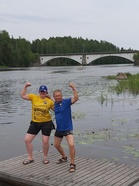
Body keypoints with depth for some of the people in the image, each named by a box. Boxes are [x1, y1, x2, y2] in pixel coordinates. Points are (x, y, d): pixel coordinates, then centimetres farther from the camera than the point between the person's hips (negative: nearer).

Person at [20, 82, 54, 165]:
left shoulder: (50, 101, -6)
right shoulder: (33, 97, -1)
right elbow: (23, 95, -2)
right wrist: (25, 86, -11)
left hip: (46, 123, -2)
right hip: (35, 123, 3)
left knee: (45, 141, 0)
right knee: (27, 140, 2)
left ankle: (45, 157, 25)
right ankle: (30, 158, 18)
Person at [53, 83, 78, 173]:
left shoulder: (66, 101, -13)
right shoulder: (55, 104, 5)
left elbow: (76, 98, -30)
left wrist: (73, 88, -38)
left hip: (67, 129, -7)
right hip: (59, 129, 7)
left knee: (71, 145, -22)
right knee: (56, 145, 21)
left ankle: (72, 164, -9)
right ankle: (64, 157, 46)